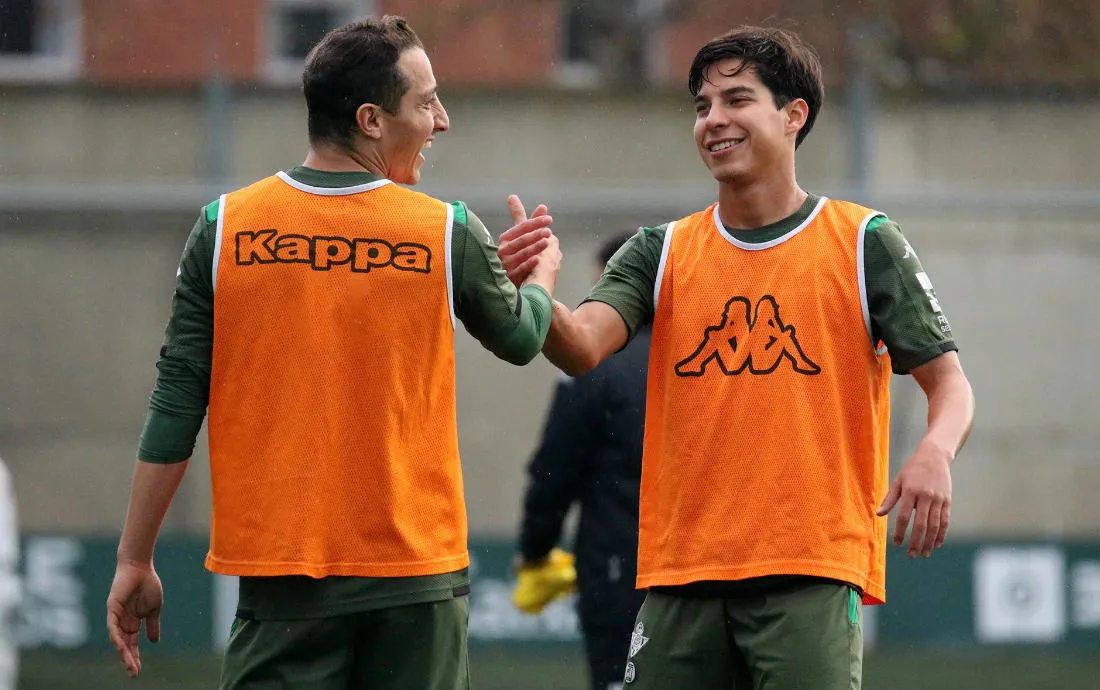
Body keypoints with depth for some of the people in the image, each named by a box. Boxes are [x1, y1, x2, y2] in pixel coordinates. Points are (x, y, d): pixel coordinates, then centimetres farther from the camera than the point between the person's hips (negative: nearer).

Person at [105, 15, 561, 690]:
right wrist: (543, 271, 39)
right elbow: (519, 337, 16)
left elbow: (176, 405, -1)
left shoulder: (225, 228, -1)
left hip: (278, 575, 1)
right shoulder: (449, 234, -3)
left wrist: (135, 560, 6)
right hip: (416, 576, 0)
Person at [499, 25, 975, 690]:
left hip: (812, 569, -3)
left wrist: (934, 454, -20)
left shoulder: (865, 243, 4)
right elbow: (582, 347, -5)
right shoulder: (662, 253, 12)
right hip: (681, 573, 3)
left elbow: (950, 384, 3)